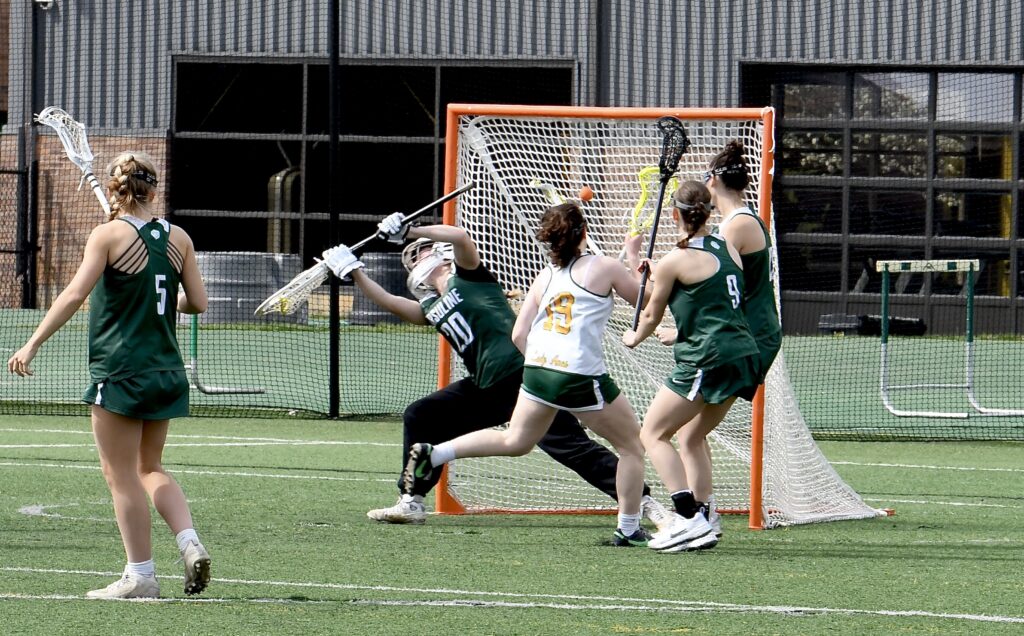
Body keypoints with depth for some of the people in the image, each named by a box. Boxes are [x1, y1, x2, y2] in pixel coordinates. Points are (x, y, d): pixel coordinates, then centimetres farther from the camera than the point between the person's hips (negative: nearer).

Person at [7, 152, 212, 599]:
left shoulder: (109, 235, -9)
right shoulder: (177, 238, 4)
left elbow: (75, 295, -17)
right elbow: (198, 302, 6)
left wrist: (32, 344, -15)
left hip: (119, 373, -5)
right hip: (166, 373, 5)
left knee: (121, 474, 3)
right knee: (150, 469, 20)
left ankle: (140, 575, 3)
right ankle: (190, 544, 1)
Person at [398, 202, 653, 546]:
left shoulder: (544, 277, 14)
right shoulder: (604, 267, 0)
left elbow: (519, 335, 11)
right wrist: (634, 256, 26)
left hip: (537, 369, 6)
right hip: (582, 375, -6)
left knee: (515, 441, 24)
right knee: (632, 445, 11)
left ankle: (434, 453, 10)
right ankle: (628, 529, 10)